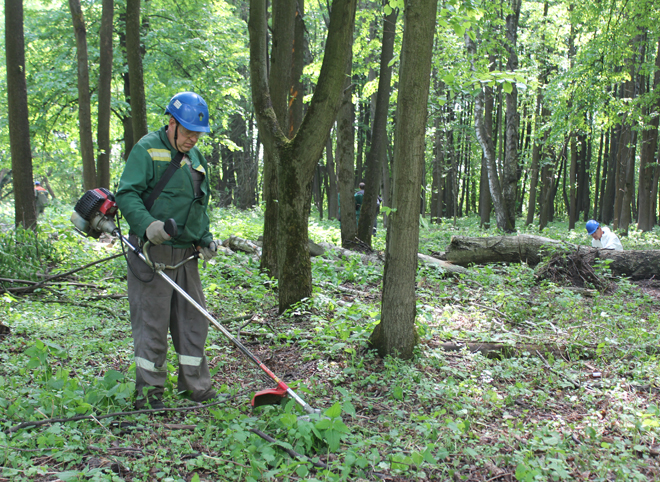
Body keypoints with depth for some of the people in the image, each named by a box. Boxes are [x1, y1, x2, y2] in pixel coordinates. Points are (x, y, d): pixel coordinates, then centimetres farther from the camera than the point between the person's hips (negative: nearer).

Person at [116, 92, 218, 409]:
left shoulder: (196, 158, 17)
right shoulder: (147, 149, -5)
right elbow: (127, 194, -13)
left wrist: (205, 238, 12)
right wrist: (147, 224, -30)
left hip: (186, 253, 7)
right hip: (153, 251, -7)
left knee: (193, 319, 10)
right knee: (152, 321, -3)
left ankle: (194, 385, 22)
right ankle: (148, 390, 8)